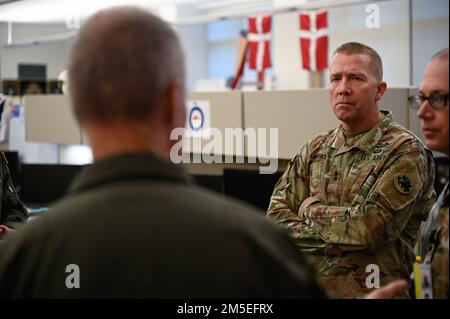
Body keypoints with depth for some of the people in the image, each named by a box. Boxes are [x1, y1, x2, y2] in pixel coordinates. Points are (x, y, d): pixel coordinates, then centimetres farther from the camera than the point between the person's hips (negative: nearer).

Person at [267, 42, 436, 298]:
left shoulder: (405, 152, -6)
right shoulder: (315, 149, 11)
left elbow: (368, 227, -16)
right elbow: (276, 219, 5)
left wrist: (312, 210, -1)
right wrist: (341, 236, -8)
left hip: (367, 290, -5)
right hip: (305, 285, 5)